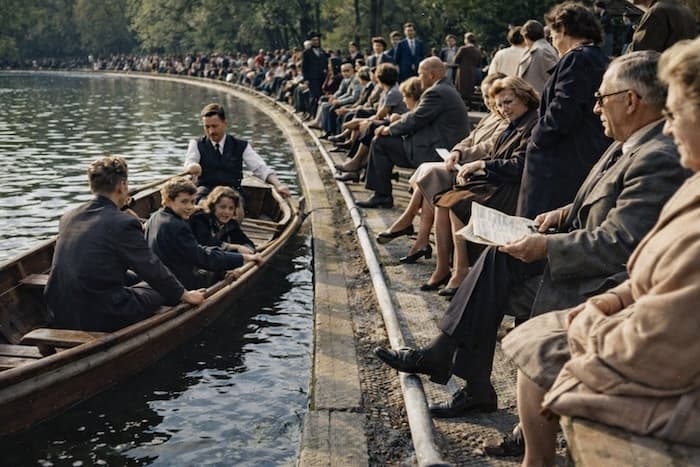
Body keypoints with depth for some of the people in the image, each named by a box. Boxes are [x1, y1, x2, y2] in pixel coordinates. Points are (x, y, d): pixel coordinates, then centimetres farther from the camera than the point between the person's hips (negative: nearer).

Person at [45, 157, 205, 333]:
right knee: (159, 290, 15)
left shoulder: (68, 217, 6)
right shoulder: (123, 223, -16)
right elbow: (152, 269, -8)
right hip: (101, 319, -7)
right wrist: (185, 295, 8)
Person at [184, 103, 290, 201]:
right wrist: (193, 167, -33)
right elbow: (189, 162, -5)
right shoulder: (197, 145, 14)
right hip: (205, 192, 0)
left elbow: (261, 168, 4)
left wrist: (278, 185, -16)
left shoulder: (241, 146, 13)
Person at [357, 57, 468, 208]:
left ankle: (382, 196, 4)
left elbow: (414, 120, -16)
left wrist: (389, 130, -1)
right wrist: (393, 124, 6)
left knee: (380, 142, -4)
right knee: (385, 139, 20)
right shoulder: (446, 89, 15)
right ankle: (382, 195, 20)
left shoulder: (436, 93, -17)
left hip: (433, 152, -11)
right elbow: (417, 115, 17)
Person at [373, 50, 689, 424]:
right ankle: (442, 356, 2)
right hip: (590, 257, 9)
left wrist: (546, 247, -21)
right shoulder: (630, 145, 7)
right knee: (499, 257, -2)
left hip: (607, 283, -9)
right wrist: (562, 215, 4)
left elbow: (617, 244, -28)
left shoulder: (659, 161, -24)